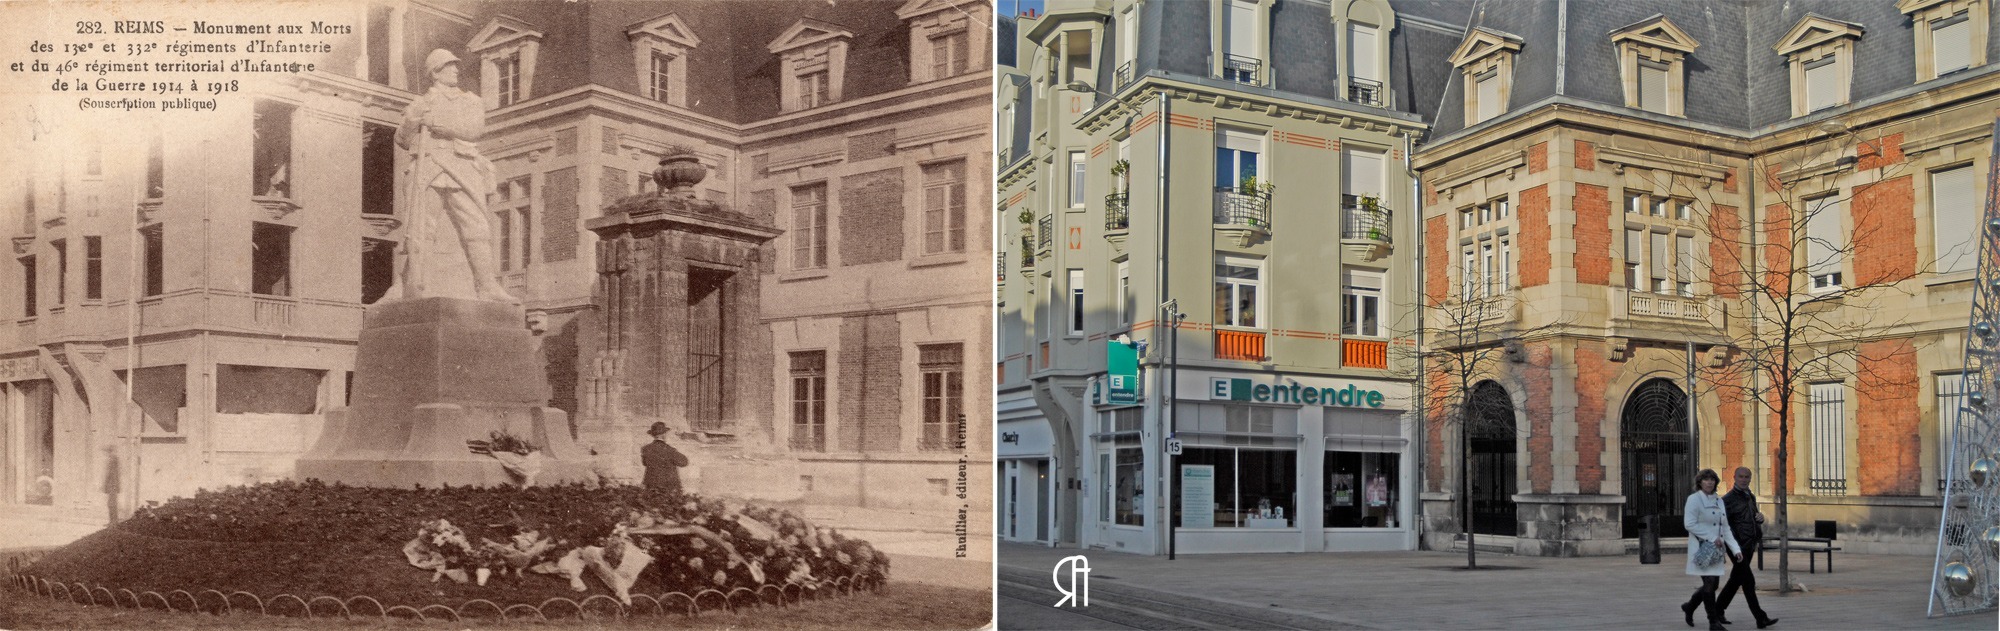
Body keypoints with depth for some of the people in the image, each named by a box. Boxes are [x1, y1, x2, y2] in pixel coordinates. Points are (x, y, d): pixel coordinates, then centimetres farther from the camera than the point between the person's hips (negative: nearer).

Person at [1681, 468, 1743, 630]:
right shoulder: (1694, 499, -8)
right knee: (1710, 583, -6)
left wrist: (1735, 548, 4)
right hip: (1701, 548, -7)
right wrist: (1712, 538, -18)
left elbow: (1725, 527, 13)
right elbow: (1690, 524, -16)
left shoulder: (1719, 501, 13)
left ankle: (1689, 607, 32)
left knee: (1713, 584, 10)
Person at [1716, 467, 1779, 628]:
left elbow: (1755, 520, 25)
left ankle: (1718, 610, 24)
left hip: (1749, 546, 8)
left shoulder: (1751, 497, 15)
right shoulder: (1728, 499, -9)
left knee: (1736, 580, 13)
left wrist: (1760, 517, 1)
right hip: (1737, 547, -8)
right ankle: (1761, 618, -9)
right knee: (1749, 581, -9)